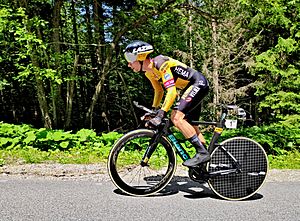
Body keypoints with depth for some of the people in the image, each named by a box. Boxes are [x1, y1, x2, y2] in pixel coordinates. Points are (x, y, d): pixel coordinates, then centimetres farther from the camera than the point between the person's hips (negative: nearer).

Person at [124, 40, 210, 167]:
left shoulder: (161, 64, -26)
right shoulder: (149, 72, 3)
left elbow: (172, 92, -34)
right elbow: (159, 91, 18)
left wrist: (161, 114, -38)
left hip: (199, 84, -10)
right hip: (190, 87, 10)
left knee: (176, 117, -22)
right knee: (189, 125, 10)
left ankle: (202, 153, -17)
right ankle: (206, 158, 19)